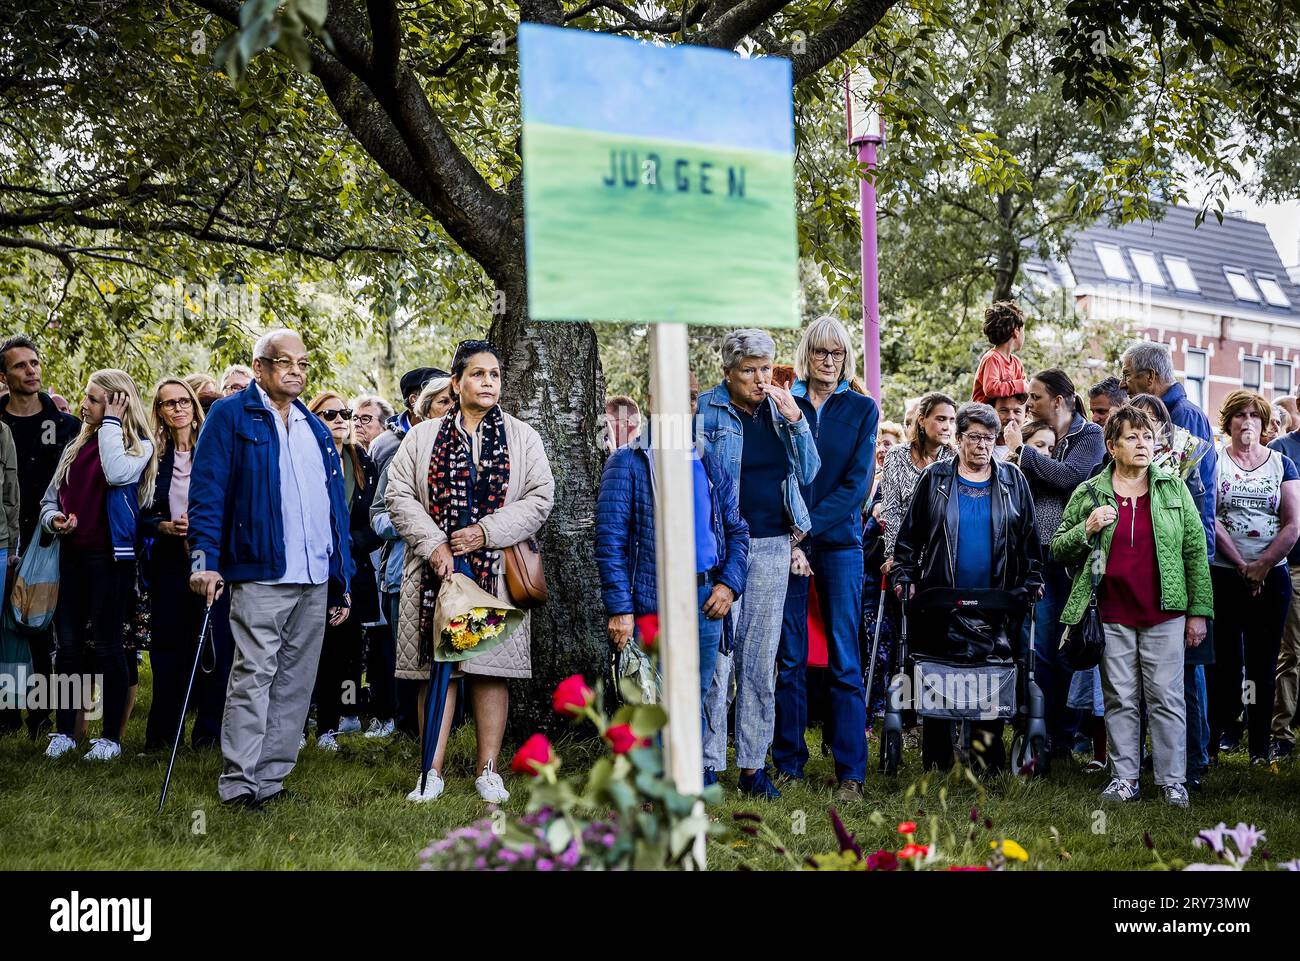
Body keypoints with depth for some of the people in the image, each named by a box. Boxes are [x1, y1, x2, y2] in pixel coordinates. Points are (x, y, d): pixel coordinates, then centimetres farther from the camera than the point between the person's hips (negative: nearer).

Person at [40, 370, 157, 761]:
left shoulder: (139, 446, -2)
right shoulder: (76, 446, 14)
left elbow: (118, 473, -25)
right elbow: (50, 498, 20)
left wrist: (111, 422, -14)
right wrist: (53, 518, -3)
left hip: (109, 556, -5)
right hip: (71, 554, 5)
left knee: (107, 645, -2)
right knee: (68, 644, 5)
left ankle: (111, 737, 4)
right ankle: (64, 732, 12)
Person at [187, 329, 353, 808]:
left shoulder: (316, 430, 20)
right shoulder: (231, 416, 2)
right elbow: (207, 490, -6)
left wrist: (342, 581, 17)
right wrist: (205, 558, -16)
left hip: (316, 580, 6)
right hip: (260, 575, -6)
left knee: (296, 683, 6)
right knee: (253, 677, -8)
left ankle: (271, 777, 12)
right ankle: (238, 783, -4)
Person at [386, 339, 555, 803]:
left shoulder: (521, 437, 9)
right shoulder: (422, 438, 8)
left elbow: (540, 496, 1)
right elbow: (399, 495, 2)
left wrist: (487, 531, -10)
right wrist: (434, 545, -10)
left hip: (496, 569, 0)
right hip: (436, 568, 0)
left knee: (491, 669, 1)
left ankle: (488, 771, 8)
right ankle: (432, 772, 4)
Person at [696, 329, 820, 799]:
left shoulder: (781, 410, 10)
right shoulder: (707, 410, -3)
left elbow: (808, 473, 8)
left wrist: (795, 420, -4)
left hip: (773, 545, 4)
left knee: (761, 658, 7)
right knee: (717, 655, -7)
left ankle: (753, 765, 12)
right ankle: (708, 764, 0)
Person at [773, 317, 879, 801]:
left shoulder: (862, 410, 6)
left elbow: (857, 482, -2)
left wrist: (810, 524, -12)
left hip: (839, 542, -1)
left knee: (845, 661, -3)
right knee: (789, 659, 3)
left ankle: (851, 773, -2)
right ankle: (789, 763, 11)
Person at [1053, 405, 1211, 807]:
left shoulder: (1174, 488, 6)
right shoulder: (1089, 494, 5)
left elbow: (1195, 550, 6)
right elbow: (1058, 549, 9)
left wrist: (1198, 611, 2)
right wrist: (1087, 529, -11)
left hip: (1164, 614, 0)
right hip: (1113, 615, 1)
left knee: (1166, 698, 0)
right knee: (1120, 700, 6)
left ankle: (1172, 781, 6)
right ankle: (1124, 778, 13)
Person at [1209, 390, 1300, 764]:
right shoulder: (1214, 461, 2)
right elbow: (1209, 519, -7)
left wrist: (1261, 567, -10)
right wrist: (1241, 565, -12)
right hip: (1223, 575, -1)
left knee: (1263, 662, 4)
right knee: (1225, 657, -1)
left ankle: (1260, 744, 9)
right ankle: (1224, 730, 10)